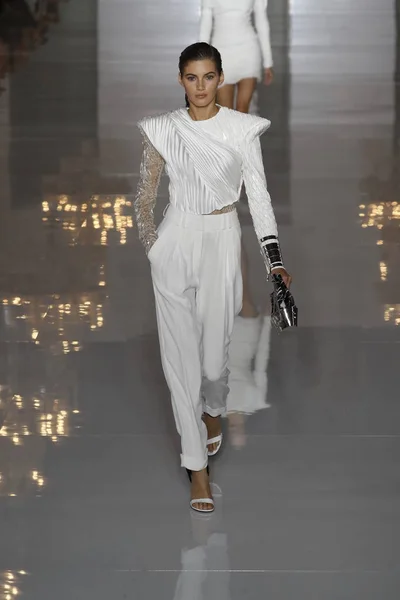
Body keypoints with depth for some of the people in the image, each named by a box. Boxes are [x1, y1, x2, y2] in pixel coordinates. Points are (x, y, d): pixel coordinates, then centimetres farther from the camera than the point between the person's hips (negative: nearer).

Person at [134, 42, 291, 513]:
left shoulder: (242, 129, -3)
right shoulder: (163, 130, -1)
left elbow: (259, 194, -4)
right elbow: (145, 194, 9)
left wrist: (274, 259, -9)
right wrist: (151, 244, 9)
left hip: (222, 243, -1)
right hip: (174, 242, 1)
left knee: (214, 350, 4)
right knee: (180, 354, -1)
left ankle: (212, 409, 41)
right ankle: (197, 465, 6)